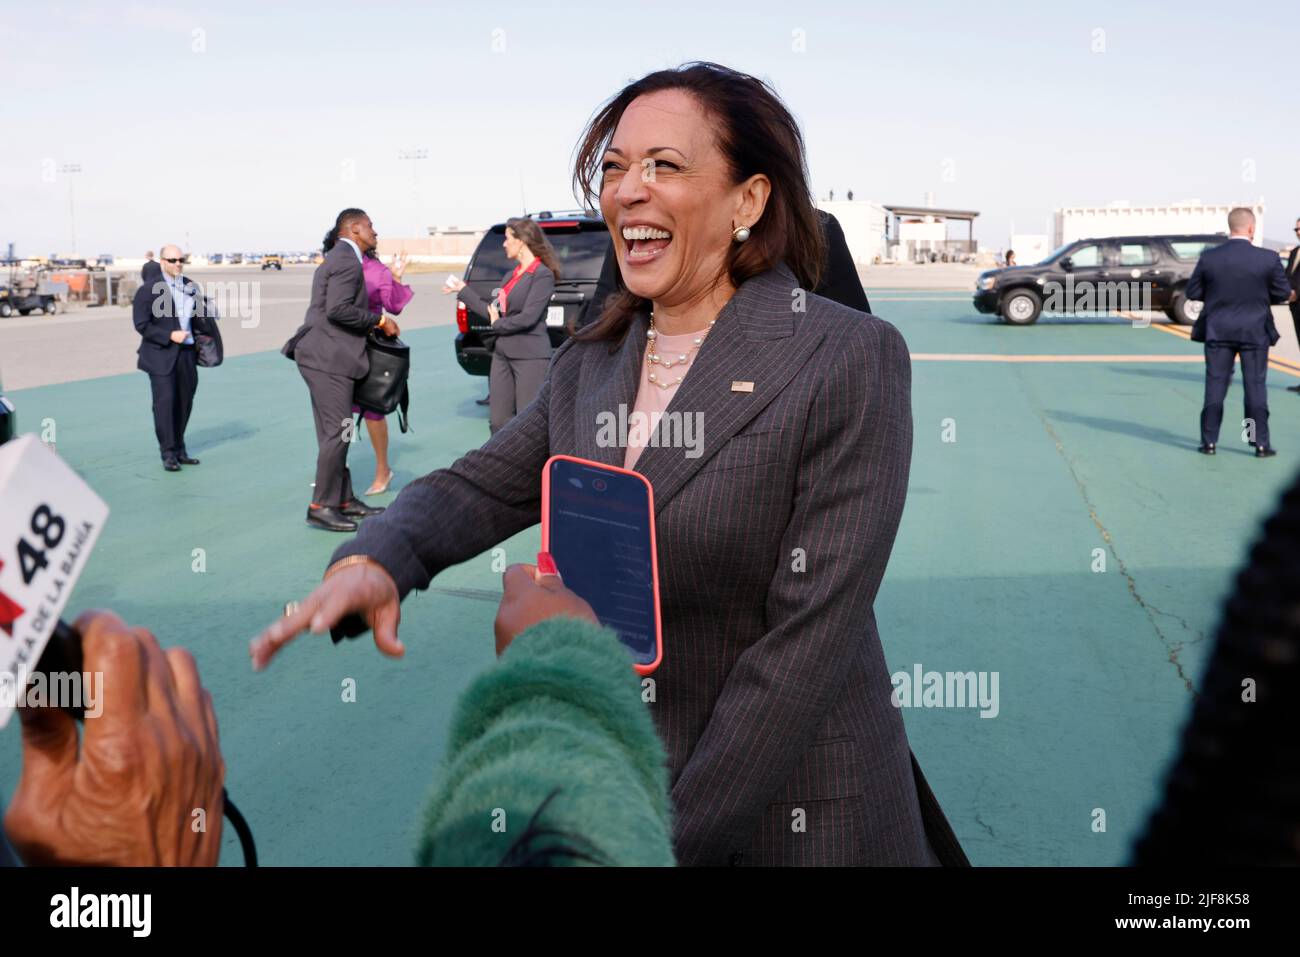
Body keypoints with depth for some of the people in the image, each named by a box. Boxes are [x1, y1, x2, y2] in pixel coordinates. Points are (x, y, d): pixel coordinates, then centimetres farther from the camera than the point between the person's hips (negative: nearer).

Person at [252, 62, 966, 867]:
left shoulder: (853, 359, -15)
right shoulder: (590, 363, 4)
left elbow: (811, 631, -19)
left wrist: (680, 833, -19)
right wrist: (373, 560, -22)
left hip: (791, 819, -5)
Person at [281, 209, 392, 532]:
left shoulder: (340, 258, 20)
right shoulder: (347, 261, -12)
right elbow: (338, 309, -23)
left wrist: (374, 324, 13)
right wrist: (379, 321, -13)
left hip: (326, 356, 11)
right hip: (328, 358, -11)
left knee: (335, 433, 13)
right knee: (337, 432, -8)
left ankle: (344, 499, 20)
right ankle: (321, 507, -4)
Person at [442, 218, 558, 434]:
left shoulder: (543, 274, -10)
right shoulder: (511, 276, 14)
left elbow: (528, 317, -18)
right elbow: (493, 312, 13)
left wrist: (498, 325, -3)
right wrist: (463, 291, 19)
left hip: (530, 357, -8)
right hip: (502, 354, 8)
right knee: (498, 421, 8)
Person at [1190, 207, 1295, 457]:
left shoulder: (1209, 258, -8)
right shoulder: (1268, 258, -10)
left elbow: (1192, 292, 0)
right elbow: (1283, 293, -1)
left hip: (1218, 331, 1)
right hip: (1255, 331, -1)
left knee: (1215, 385, 8)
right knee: (1255, 387, 6)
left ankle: (1209, 441, 10)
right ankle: (1260, 443, 9)